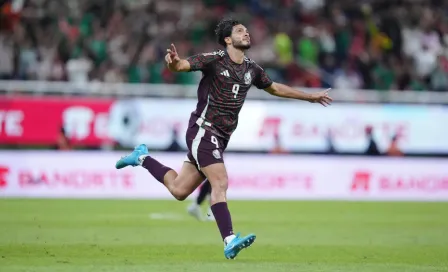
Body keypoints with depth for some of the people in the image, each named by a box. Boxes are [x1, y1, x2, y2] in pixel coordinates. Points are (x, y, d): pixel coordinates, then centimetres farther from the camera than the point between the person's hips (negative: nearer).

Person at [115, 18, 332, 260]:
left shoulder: (251, 69, 11)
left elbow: (274, 88, 27)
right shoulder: (214, 60, -10)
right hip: (203, 130, -7)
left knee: (179, 190, 10)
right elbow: (182, 65, -21)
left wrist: (310, 97, 31)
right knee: (220, 182, -21)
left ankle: (142, 158, 32)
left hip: (221, 137, 7)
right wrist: (173, 61, -46)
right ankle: (230, 241, -26)